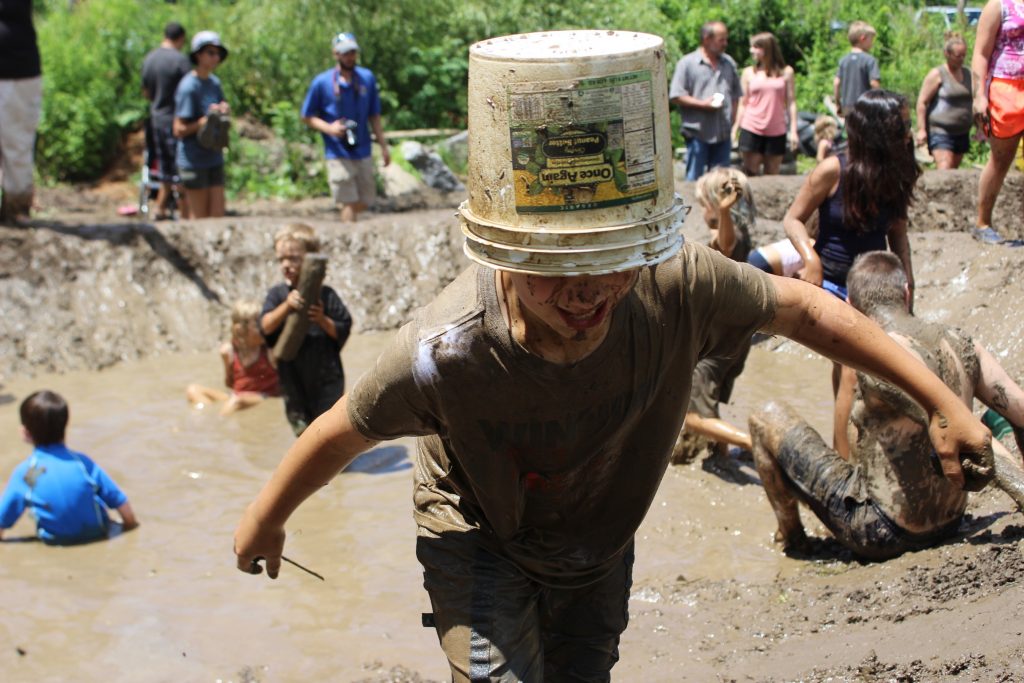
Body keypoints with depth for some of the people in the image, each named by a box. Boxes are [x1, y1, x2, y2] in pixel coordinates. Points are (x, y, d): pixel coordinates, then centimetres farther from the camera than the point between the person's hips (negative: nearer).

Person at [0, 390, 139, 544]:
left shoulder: (24, 473, -13)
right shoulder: (82, 462, -10)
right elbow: (120, 501, -4)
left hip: (55, 542, -1)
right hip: (96, 534, 1)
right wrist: (130, 523, 13)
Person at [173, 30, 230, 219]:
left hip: (214, 159, 7)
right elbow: (179, 129, -14)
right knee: (199, 217, 2)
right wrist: (204, 121, -24)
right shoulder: (188, 87, -14)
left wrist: (223, 110, -6)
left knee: (217, 215, 4)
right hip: (194, 160, -7)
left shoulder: (215, 82, 9)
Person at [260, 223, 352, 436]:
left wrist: (322, 320, -22)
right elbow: (266, 327, -12)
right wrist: (286, 306, -25)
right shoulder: (278, 294, 1)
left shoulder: (325, 295, -5)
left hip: (325, 373, -3)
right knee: (301, 424, 15)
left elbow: (343, 330, -4)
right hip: (292, 374, 3)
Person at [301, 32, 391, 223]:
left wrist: (383, 146, 8)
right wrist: (329, 128, -16)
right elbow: (307, 116, 1)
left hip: (363, 151, 4)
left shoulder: (367, 78, 4)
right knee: (349, 203, -6)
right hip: (338, 154, -4)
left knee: (365, 202, 9)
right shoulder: (322, 82, -6)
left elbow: (374, 116, 11)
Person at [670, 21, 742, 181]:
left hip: (723, 133, 5)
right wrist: (702, 104, -16)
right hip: (698, 133, -5)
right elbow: (675, 97, -9)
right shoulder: (687, 63, -4)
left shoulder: (729, 63, 13)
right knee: (694, 178, 1)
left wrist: (733, 118, 9)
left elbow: (736, 94, 19)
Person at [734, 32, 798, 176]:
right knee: (751, 174, -4)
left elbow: (791, 103, 5)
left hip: (776, 132, 0)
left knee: (771, 177, 4)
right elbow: (743, 103, 8)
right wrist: (735, 129, 3)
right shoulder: (749, 72, 6)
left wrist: (793, 131, 0)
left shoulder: (786, 72, 5)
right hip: (752, 130, 0)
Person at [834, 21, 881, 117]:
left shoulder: (843, 60, 7)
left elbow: (836, 82, 3)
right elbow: (874, 83, -16)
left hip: (846, 106, 5)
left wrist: (838, 103, 12)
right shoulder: (869, 60, -10)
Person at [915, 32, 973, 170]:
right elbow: (922, 102, -7)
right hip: (940, 131, -7)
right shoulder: (937, 74, -5)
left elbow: (973, 99, 27)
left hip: (961, 132, 7)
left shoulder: (967, 74, 14)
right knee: (945, 169, -20)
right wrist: (921, 129, -14)